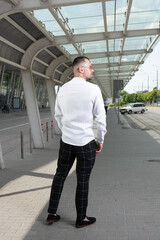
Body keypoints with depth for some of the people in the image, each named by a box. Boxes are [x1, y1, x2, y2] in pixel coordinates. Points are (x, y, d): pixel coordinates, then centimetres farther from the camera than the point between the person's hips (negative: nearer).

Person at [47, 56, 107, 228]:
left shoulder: (62, 90, 4)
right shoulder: (93, 89, -11)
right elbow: (100, 118, -8)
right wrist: (100, 140, 4)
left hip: (66, 141, 5)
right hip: (86, 142, -4)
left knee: (60, 175, 16)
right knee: (83, 181, 8)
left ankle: (51, 214, 28)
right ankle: (81, 219, 25)